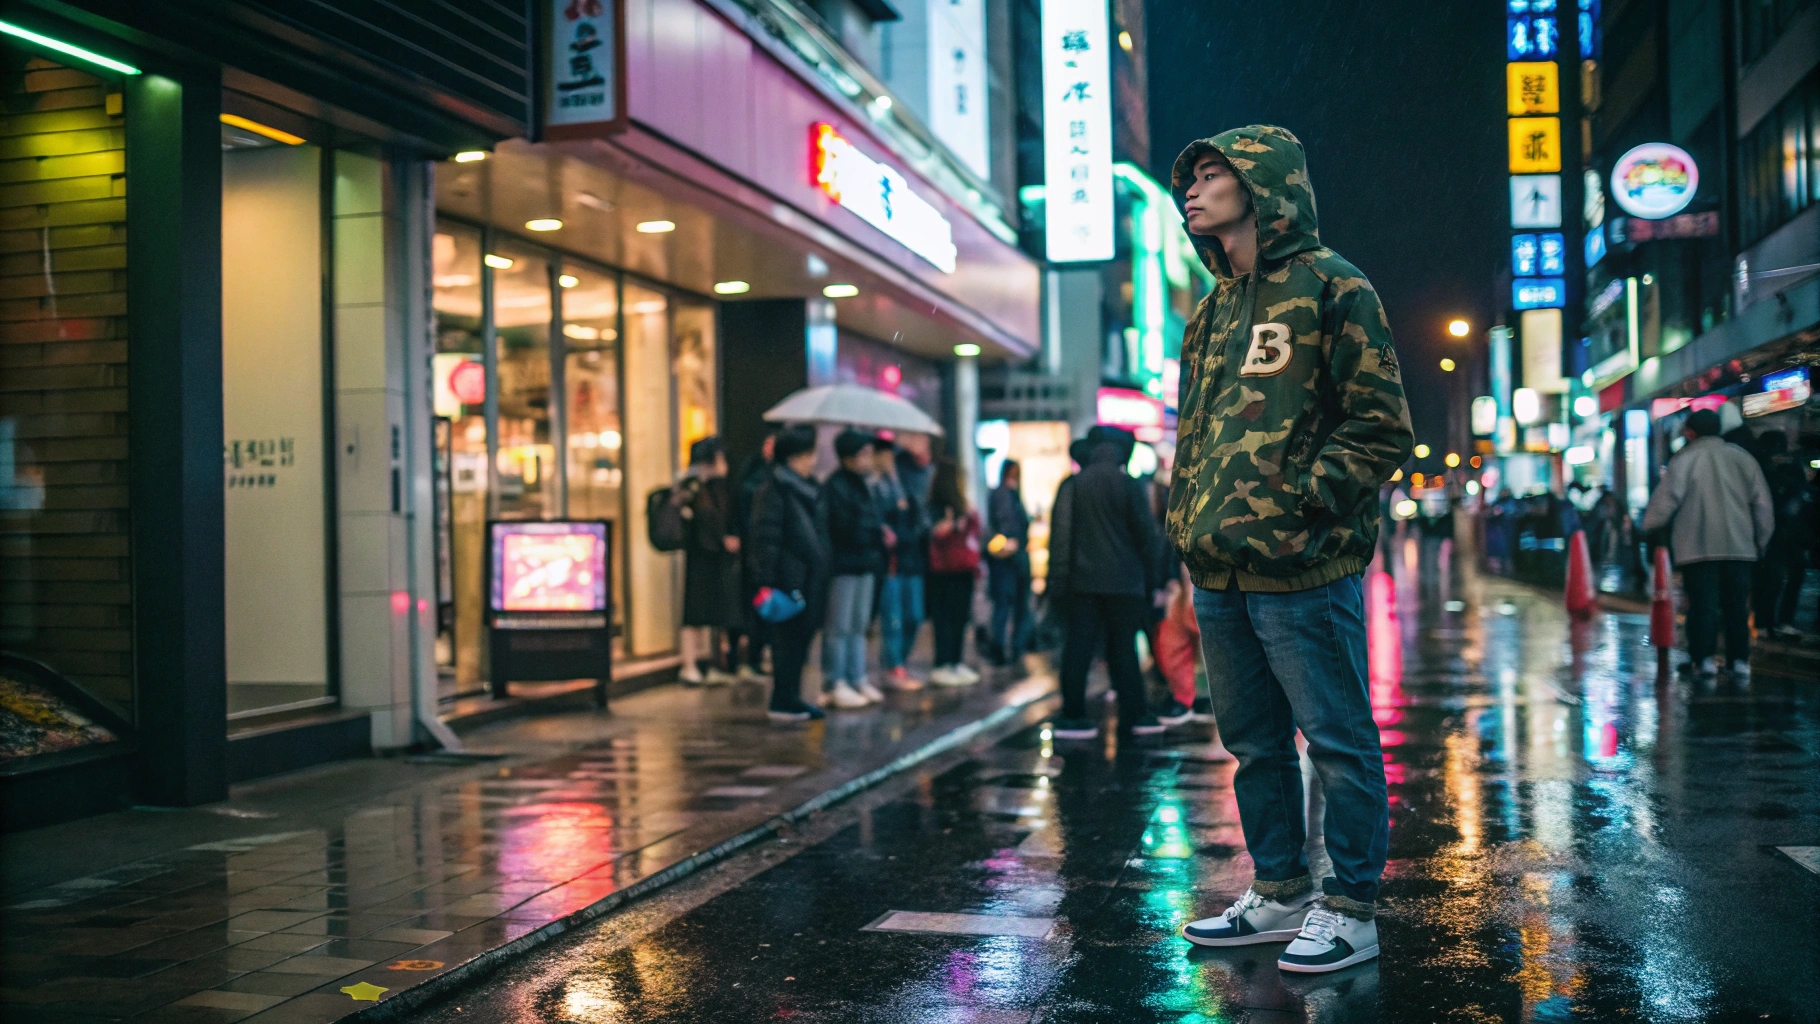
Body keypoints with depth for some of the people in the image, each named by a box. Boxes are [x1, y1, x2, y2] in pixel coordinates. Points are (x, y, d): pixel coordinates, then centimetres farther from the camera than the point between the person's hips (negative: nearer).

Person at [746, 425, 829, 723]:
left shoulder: (809, 490, 17)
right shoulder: (772, 490, -10)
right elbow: (765, 538, -15)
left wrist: (820, 580, 18)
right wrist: (765, 582, -20)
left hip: (810, 581, 8)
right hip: (788, 580, -8)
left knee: (801, 639, 12)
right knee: (787, 639, -3)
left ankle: (791, 697, 20)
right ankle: (783, 702, 4)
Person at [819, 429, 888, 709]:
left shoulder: (861, 484, 16)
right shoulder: (834, 487, -13)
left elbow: (874, 517, 18)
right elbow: (846, 527, -19)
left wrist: (879, 531, 1)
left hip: (864, 564, 9)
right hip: (843, 565, -9)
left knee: (859, 625, 13)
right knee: (839, 626, -4)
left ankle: (857, 678, 20)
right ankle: (835, 683, 1)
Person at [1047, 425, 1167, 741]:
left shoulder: (1071, 485, 3)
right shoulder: (1130, 486, -2)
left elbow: (1059, 536, -1)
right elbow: (1147, 535, 0)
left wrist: (1057, 580, 0)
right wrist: (1151, 578, 9)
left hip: (1082, 582, 2)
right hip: (1124, 582, -1)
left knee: (1077, 648, 1)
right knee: (1124, 649, 5)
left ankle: (1072, 716, -1)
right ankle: (1134, 715, 9)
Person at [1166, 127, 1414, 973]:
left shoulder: (1328, 285, -5)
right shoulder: (1215, 308, 18)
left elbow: (1383, 427, -10)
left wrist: (1292, 504, -16)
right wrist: (1185, 517, 11)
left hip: (1300, 570, -8)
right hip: (1216, 575, 8)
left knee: (1337, 742, 1)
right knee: (1253, 743, 15)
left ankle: (1351, 909, 13)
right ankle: (1279, 894, 28)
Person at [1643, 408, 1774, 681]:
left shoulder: (1684, 459, -2)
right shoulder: (1742, 458, 10)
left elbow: (1665, 501, -8)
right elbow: (1763, 504, 11)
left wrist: (1649, 526, 10)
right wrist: (1760, 542, 19)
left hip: (1697, 547, -3)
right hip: (1739, 546, 3)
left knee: (1703, 604, -1)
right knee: (1737, 605, 8)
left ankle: (1705, 659, -7)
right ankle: (1740, 661, 7)